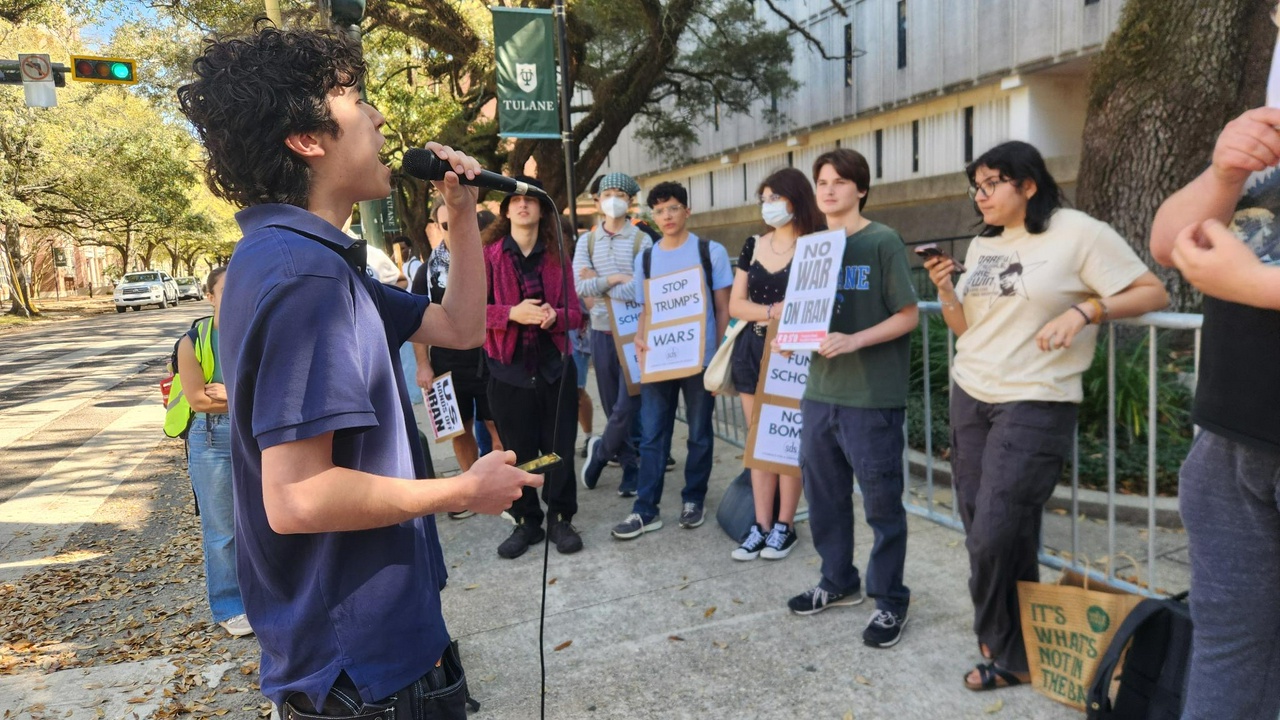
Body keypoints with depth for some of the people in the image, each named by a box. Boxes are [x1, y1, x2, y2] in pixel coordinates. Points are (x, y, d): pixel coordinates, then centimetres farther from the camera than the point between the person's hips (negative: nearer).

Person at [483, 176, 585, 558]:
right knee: (518, 449, 5)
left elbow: (574, 312, 7)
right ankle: (526, 521, 20)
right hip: (509, 368, -1)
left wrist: (554, 315, -15)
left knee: (560, 447, 4)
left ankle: (560, 519, 19)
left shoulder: (557, 257, 8)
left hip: (554, 366, 2)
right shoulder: (489, 255, 0)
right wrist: (512, 312, -20)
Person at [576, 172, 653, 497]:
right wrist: (614, 280, -16)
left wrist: (597, 286, -9)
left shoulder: (642, 240, -6)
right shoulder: (586, 241, 6)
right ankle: (631, 465, 24)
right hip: (601, 332, 4)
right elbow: (577, 286, -6)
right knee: (612, 405, 10)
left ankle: (600, 451, 22)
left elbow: (638, 291, -16)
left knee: (628, 405, -3)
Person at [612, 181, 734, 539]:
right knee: (651, 436, 2)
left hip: (700, 358, -2)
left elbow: (722, 308, 1)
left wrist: (719, 356, -6)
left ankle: (692, 500, 23)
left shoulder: (711, 252, 0)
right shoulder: (645, 259, 9)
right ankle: (645, 510, 8)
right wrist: (640, 339, -9)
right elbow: (645, 309, 11)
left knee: (699, 434, 9)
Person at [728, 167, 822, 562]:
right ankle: (761, 524, 15)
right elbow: (735, 304, 7)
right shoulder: (753, 245, 10)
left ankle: (784, 526, 12)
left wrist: (762, 312, -15)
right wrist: (774, 311, -9)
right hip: (751, 350, 5)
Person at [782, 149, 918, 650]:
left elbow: (908, 315, -11)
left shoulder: (883, 242, -7)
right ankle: (839, 582, 34)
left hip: (872, 396, -6)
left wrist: (855, 341, -23)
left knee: (881, 501, 4)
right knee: (823, 492, 16)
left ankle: (890, 601, 20)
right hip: (820, 391, 7)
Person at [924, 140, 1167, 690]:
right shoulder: (981, 245, 12)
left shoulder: (1080, 233, -8)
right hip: (969, 397, 7)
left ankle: (1003, 651, 16)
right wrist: (945, 291, -4)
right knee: (984, 533, 9)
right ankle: (1012, 649, 25)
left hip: (1034, 405, -7)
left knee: (995, 536, -7)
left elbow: (1153, 292, -7)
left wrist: (1084, 310, -20)